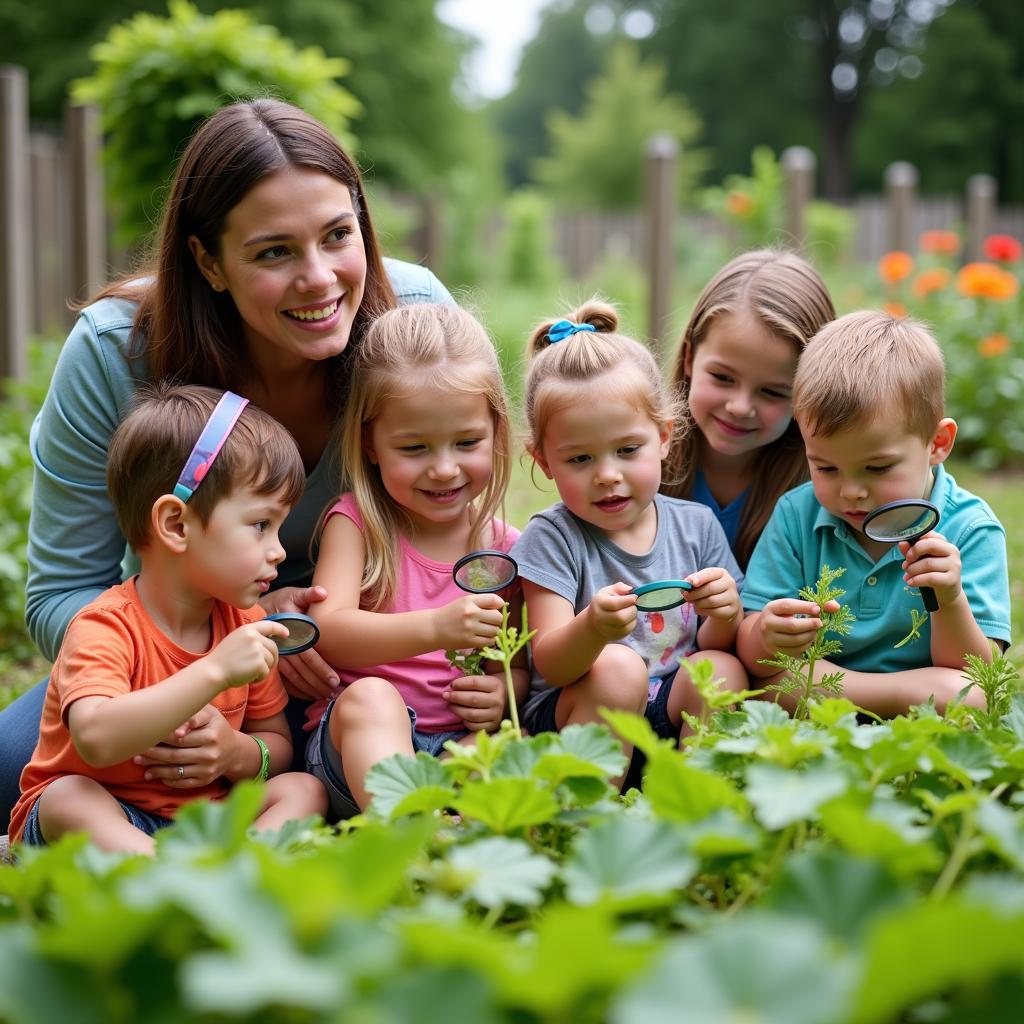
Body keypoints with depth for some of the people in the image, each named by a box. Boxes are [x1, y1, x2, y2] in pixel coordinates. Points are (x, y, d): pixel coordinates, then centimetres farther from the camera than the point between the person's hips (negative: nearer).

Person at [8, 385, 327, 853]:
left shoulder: (246, 626, 2)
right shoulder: (107, 627, -20)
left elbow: (277, 743, 10)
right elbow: (97, 738, -40)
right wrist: (214, 671, -40)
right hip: (101, 824, -5)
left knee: (302, 788, -14)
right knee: (66, 797, -33)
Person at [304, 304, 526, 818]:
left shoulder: (502, 546, 9)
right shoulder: (355, 521, 0)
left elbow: (518, 660, 15)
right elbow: (329, 631, -15)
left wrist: (503, 691, -11)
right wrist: (434, 628, -32)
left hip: (461, 745, 3)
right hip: (355, 738, -3)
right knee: (370, 696, -35)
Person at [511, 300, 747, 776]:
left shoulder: (696, 525, 4)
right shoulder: (552, 538, -7)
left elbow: (714, 644, 7)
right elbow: (548, 664, -16)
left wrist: (726, 616, -17)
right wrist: (593, 627, -38)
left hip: (675, 717, 3)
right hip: (573, 718, -3)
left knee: (723, 669, -22)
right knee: (619, 668, -30)